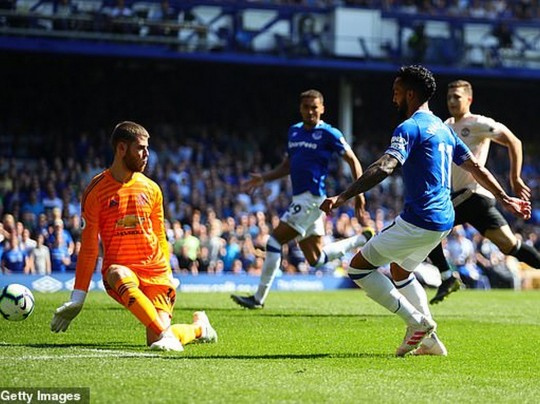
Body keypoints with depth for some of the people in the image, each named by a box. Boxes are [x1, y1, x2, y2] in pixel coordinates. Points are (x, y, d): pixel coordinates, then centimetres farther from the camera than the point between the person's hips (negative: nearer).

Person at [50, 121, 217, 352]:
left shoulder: (151, 189, 9)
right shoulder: (96, 190, -2)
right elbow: (89, 247, -1)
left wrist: (167, 277, 13)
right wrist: (77, 299, -5)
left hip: (155, 272, 2)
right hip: (120, 270, -2)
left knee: (155, 339, -16)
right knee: (120, 276, -40)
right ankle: (165, 333, -40)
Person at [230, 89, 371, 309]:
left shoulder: (329, 134, -7)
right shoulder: (294, 131, 15)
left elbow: (352, 160, -5)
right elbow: (287, 166, 24)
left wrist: (359, 193, -13)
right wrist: (264, 178, 9)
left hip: (312, 198, -9)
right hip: (300, 198, 9)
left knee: (275, 240, -11)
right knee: (315, 259, 14)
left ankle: (259, 298, -6)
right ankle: (361, 239, 27)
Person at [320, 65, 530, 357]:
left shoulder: (410, 128, -12)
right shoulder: (443, 128, 16)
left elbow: (384, 168, -26)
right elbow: (475, 167, 21)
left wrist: (342, 197, -33)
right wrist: (504, 198, 32)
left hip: (419, 221, -10)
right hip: (444, 220, 10)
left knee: (359, 267, -2)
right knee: (399, 270, 29)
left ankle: (418, 323, -5)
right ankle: (429, 341, 23)